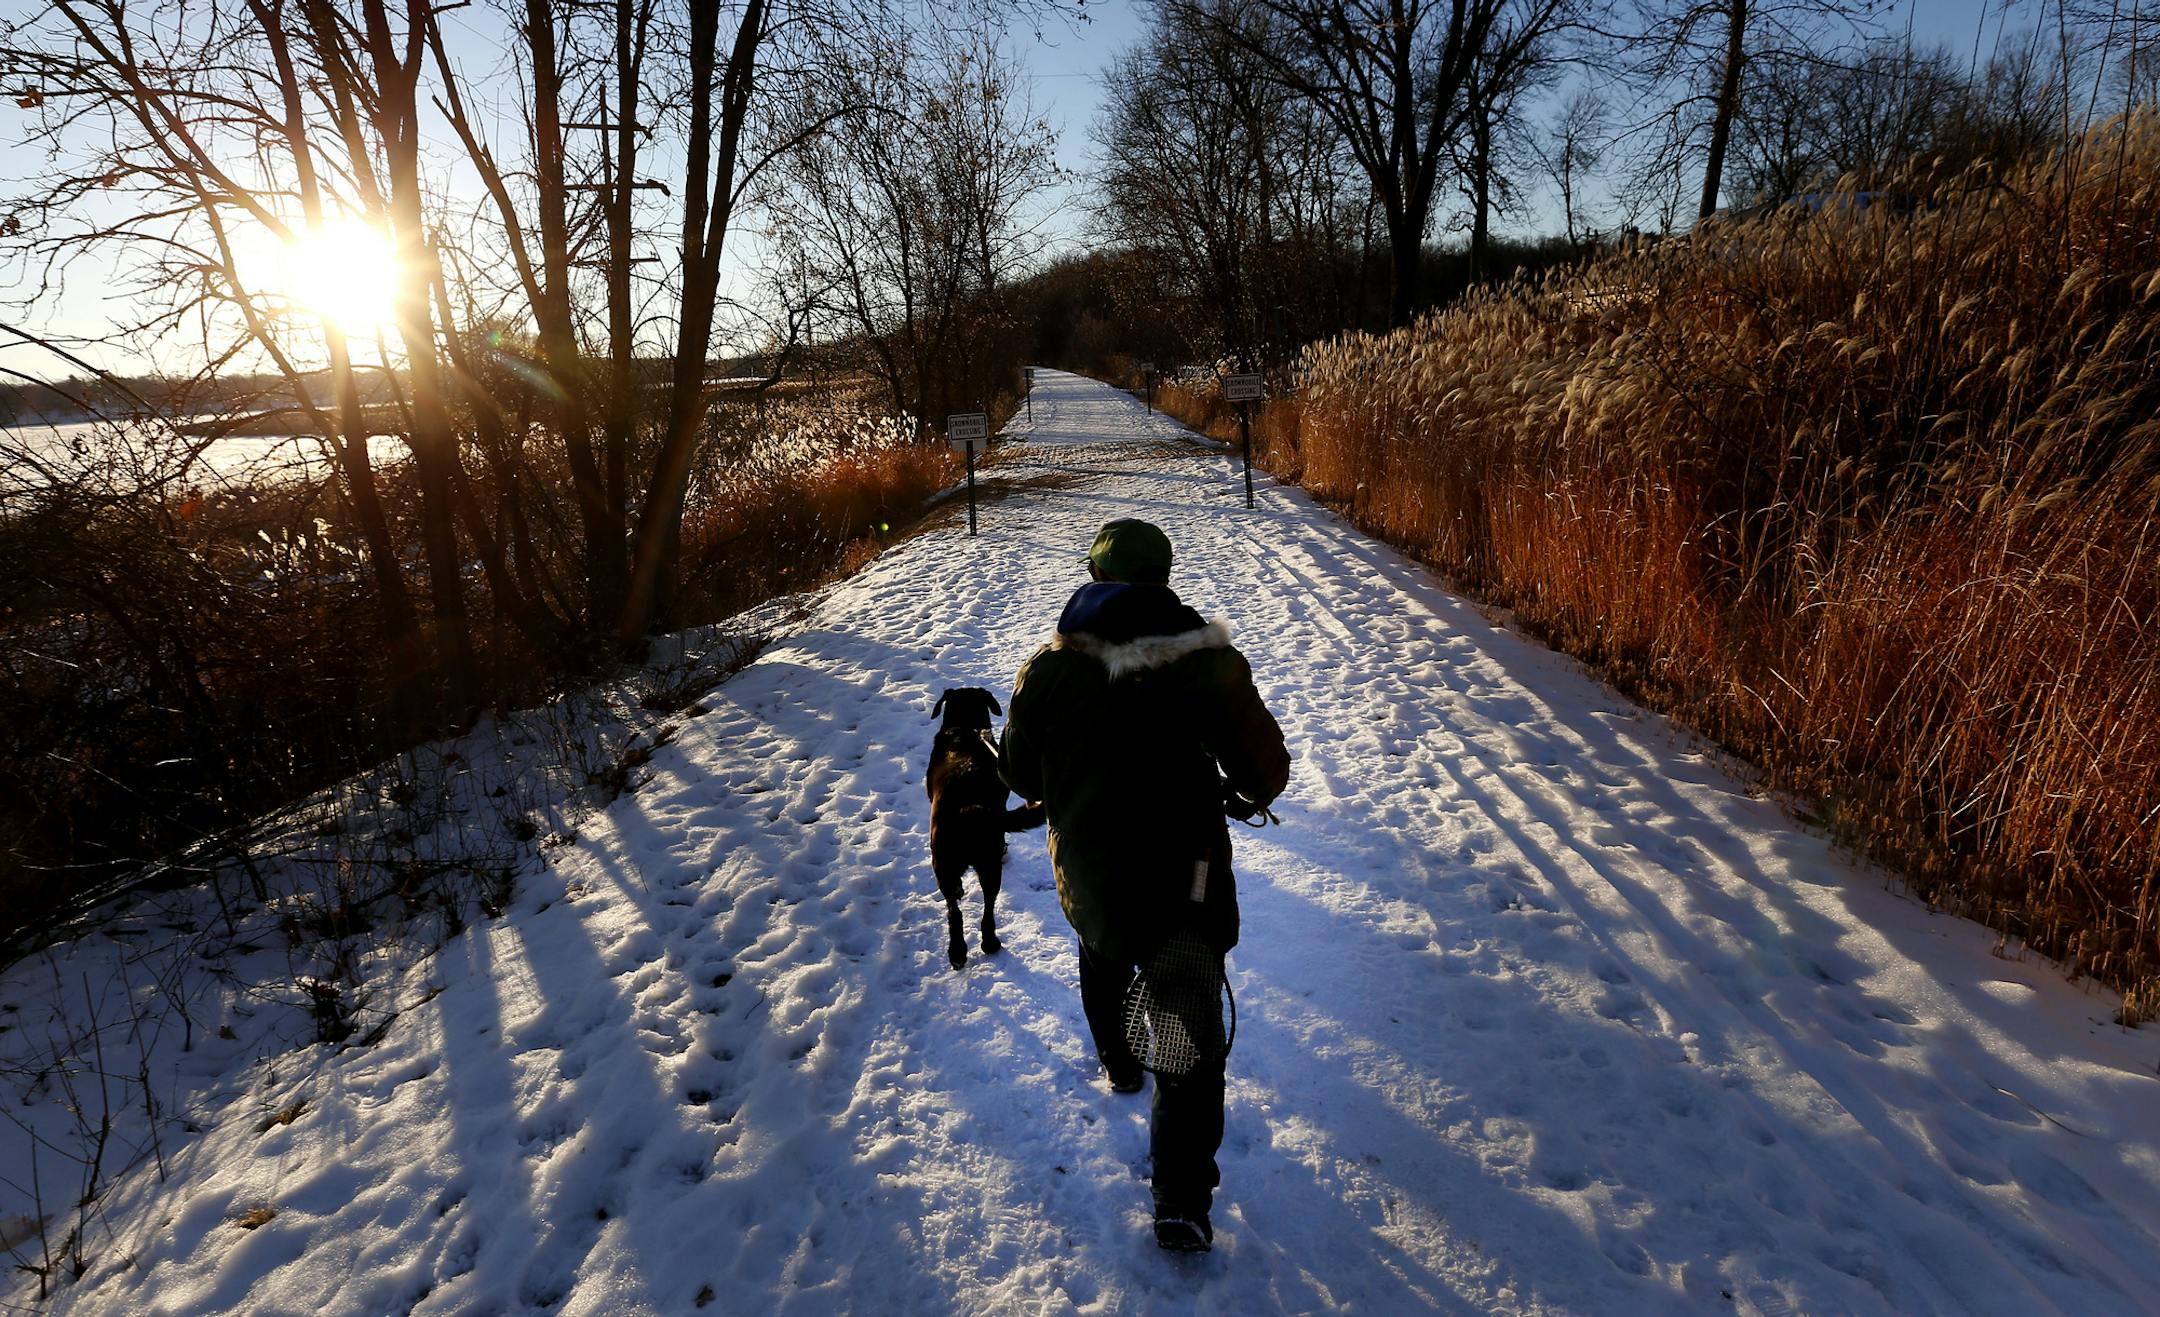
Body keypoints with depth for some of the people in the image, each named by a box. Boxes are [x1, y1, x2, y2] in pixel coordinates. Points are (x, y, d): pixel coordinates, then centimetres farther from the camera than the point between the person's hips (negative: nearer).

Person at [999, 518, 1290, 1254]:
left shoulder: (1049, 669, -9)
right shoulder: (1209, 661, -14)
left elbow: (1020, 777, 3)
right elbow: (1266, 769, -8)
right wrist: (1245, 799, 16)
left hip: (1086, 880, 3)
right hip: (1183, 885, -3)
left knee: (1101, 959, 35)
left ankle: (1118, 1063, 58)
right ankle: (1182, 1200, 9)